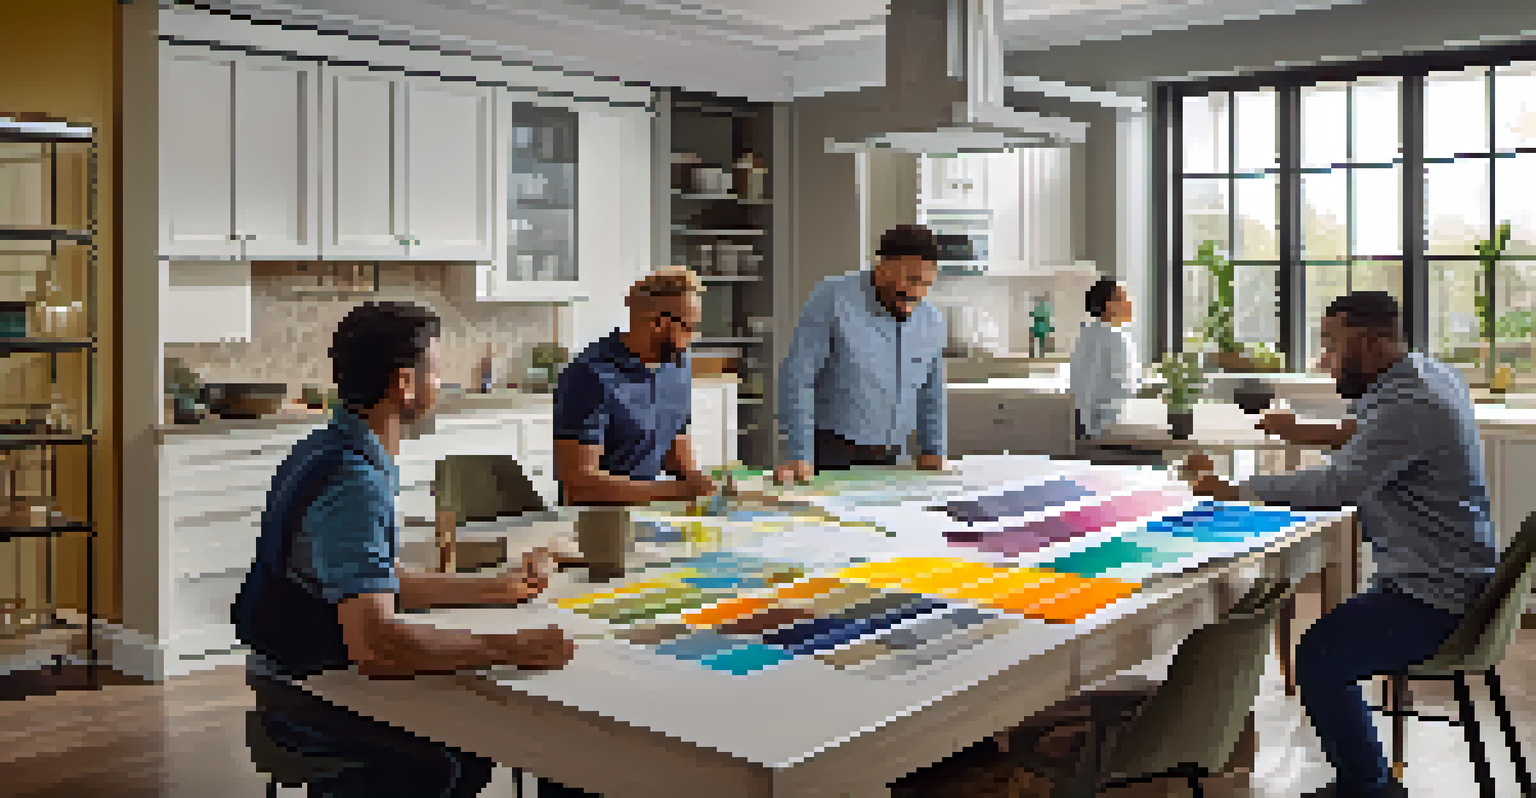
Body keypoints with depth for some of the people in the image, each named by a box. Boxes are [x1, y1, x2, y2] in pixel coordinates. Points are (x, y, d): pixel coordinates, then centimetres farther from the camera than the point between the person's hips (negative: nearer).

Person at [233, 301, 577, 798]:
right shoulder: (356, 484, -25)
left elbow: (381, 583, 17)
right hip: (308, 700, -10)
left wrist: (498, 589, 15)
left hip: (302, 679, 10)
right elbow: (376, 645, -35)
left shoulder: (331, 450, 9)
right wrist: (512, 649, -29)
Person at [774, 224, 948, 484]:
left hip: (885, 457, 5)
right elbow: (795, 377, -17)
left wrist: (933, 451, 18)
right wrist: (800, 457, -21)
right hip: (828, 451, -5)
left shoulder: (933, 324, 3)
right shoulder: (834, 298, -14)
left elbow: (931, 393, 18)